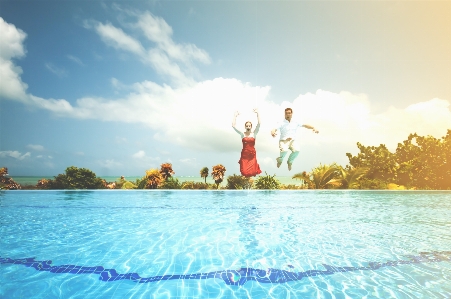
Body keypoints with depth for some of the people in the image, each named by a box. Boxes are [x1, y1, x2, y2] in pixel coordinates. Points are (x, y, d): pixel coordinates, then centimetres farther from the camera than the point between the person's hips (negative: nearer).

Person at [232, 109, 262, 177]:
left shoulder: (254, 133, 3)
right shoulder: (242, 134, 2)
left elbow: (259, 124, -8)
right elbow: (233, 125, -4)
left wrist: (257, 113, -10)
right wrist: (235, 116, -2)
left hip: (252, 155, 0)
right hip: (244, 155, 0)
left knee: (252, 172, -3)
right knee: (244, 172, -5)